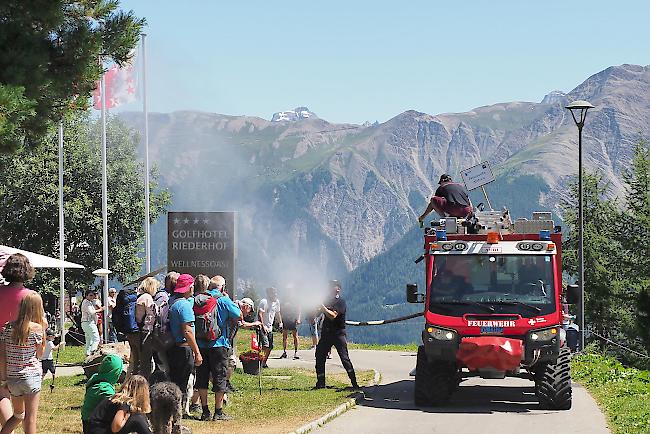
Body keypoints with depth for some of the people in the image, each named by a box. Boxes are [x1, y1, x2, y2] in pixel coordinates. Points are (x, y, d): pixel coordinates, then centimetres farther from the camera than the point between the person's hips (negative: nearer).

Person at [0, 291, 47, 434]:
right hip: (31, 376, -4)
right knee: (30, 418, 0)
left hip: (12, 378, 4)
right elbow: (39, 354, -1)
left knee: (18, 415, 20)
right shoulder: (36, 328, -10)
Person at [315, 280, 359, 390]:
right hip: (326, 333, 7)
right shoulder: (328, 300, 14)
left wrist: (322, 306, -22)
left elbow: (333, 315, -21)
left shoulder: (340, 302, -9)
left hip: (338, 334, -7)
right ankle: (320, 383, 13)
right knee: (320, 357, 5)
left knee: (344, 358, -10)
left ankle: (354, 383, -9)